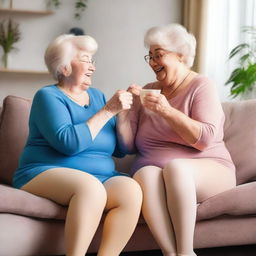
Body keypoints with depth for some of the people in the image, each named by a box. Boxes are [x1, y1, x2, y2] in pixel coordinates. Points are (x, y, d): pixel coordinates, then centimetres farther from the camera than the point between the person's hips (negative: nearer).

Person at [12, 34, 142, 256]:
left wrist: (123, 111, -3)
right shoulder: (49, 96, 0)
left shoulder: (97, 95, 16)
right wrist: (108, 111, -14)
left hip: (101, 176, 5)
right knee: (91, 187, -37)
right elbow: (69, 143, -19)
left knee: (131, 189, -26)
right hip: (47, 173, -5)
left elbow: (120, 149, 11)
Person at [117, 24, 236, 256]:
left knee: (175, 166, -35)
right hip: (152, 171, 3)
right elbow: (129, 146, 10)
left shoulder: (201, 86, 2)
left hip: (208, 172, -2)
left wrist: (167, 111, -20)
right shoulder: (148, 91, 14)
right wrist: (124, 110, -5)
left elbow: (205, 139, -13)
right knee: (146, 173, -32)